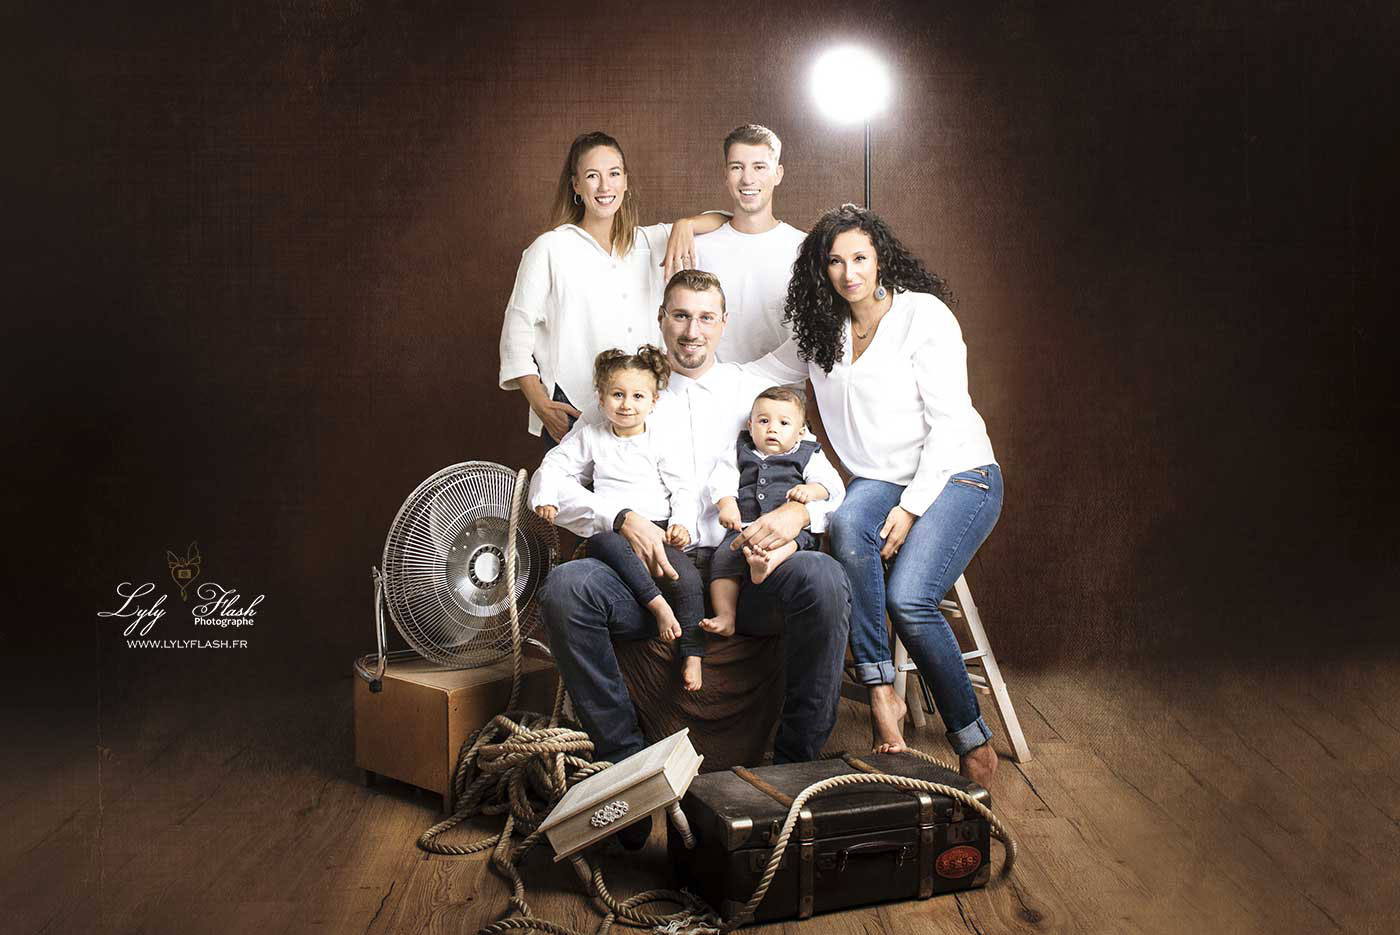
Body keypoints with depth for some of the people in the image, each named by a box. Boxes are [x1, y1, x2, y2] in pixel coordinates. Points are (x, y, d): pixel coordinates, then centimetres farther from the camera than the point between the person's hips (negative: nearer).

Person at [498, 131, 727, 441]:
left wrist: (685, 225, -4)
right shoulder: (550, 248, 0)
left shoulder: (650, 242, 12)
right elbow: (517, 330, -1)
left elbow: (725, 223, 17)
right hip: (572, 414, -3)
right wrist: (540, 403, -10)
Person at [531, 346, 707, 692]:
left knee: (688, 579, -26)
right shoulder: (592, 437, 17)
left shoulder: (659, 442, 11)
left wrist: (681, 523, -9)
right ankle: (656, 602, -40)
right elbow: (556, 464, 21)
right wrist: (546, 498, 5)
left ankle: (692, 654, -14)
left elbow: (683, 489, 8)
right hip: (609, 527, 0)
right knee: (604, 541, -39)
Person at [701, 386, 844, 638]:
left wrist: (812, 490, -16)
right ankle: (725, 617, -26)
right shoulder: (740, 452, 25)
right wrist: (727, 504, -7)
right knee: (722, 557, -23)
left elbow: (832, 484, 7)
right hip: (745, 527, 3)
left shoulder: (808, 455, 19)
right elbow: (721, 481, 14)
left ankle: (773, 559, -70)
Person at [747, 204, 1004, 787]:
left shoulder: (923, 314, -9)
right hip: (879, 479, 5)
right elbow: (765, 372, 22)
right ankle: (881, 691, -24)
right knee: (848, 528, -32)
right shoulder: (823, 331, 8)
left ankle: (973, 739, -10)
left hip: (956, 476, -4)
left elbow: (948, 422, -12)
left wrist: (910, 507, -18)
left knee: (909, 598, -27)